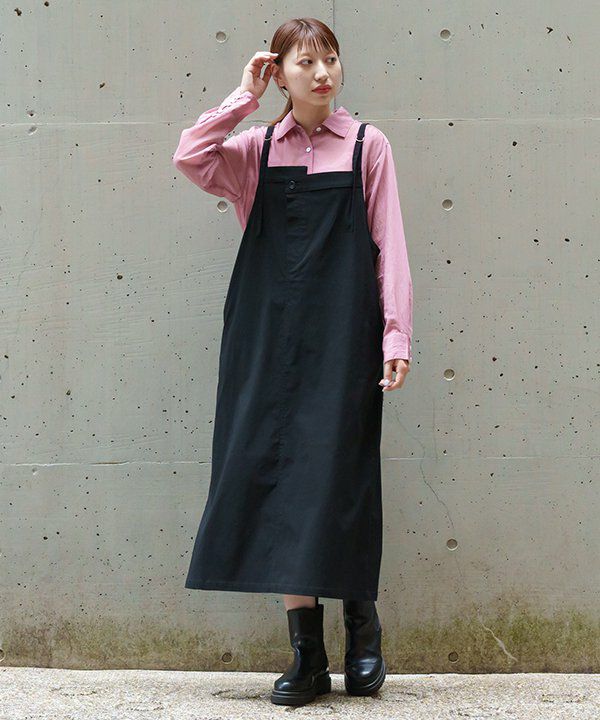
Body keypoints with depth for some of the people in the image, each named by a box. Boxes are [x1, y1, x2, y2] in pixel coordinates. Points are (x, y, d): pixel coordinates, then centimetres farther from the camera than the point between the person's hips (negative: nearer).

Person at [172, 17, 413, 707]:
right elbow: (190, 158, -9)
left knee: (336, 473, -5)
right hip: (268, 332, 2)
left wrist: (396, 334, -5)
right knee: (276, 470, -2)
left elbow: (388, 245, 2)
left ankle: (361, 625, 14)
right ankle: (307, 655, 2)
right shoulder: (258, 148, 10)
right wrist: (244, 96, -3)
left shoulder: (366, 145, 5)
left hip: (341, 333, -2)